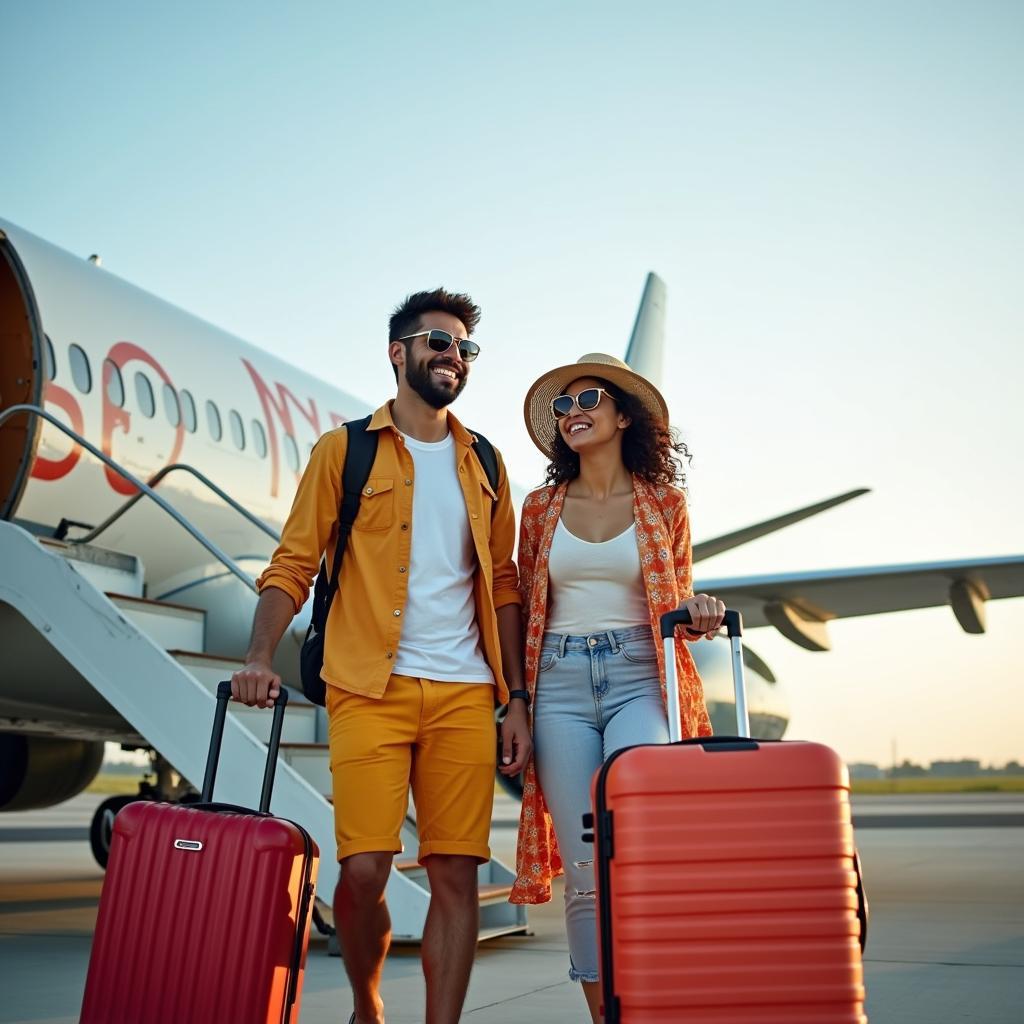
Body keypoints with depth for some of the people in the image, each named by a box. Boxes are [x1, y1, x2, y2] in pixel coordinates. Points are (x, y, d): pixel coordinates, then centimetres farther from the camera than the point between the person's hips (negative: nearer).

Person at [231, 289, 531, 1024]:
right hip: (370, 688, -2)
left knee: (455, 875, 1)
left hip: (465, 692, 3)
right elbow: (294, 562, 2)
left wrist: (517, 700, 8)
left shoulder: (485, 465, 15)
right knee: (363, 871, -5)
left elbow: (502, 586, 14)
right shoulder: (345, 450, 6)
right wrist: (260, 658, -13)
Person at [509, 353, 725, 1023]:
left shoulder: (664, 503, 6)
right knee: (584, 869, 2)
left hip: (640, 679, -1)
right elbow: (523, 608, 13)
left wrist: (701, 614, -11)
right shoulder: (542, 506, 10)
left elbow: (676, 604, 12)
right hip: (560, 685, 2)